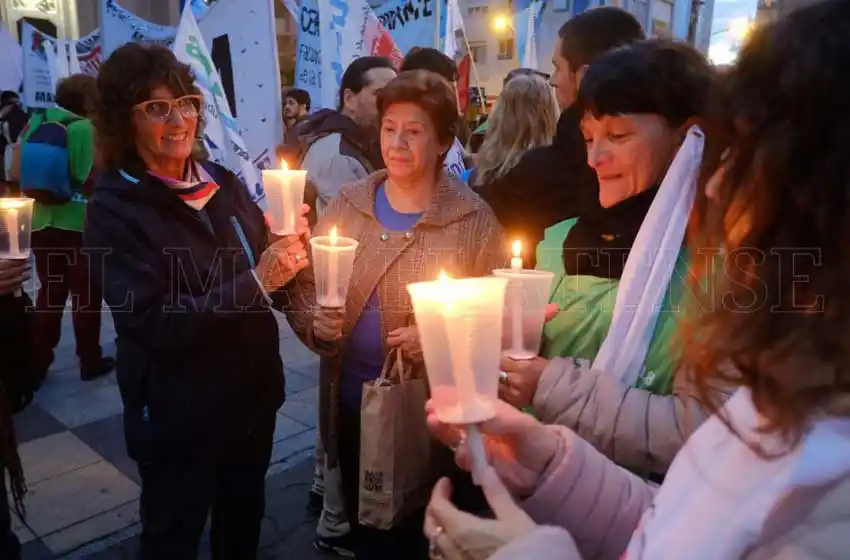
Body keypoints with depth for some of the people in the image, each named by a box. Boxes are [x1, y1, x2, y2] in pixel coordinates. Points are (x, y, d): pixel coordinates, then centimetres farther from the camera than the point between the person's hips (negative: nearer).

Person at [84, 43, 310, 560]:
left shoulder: (224, 183, 1)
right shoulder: (114, 207, -14)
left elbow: (267, 284, 7)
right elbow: (155, 323, -21)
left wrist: (289, 255, -14)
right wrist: (255, 282, -27)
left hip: (254, 396, 5)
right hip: (179, 416, -5)